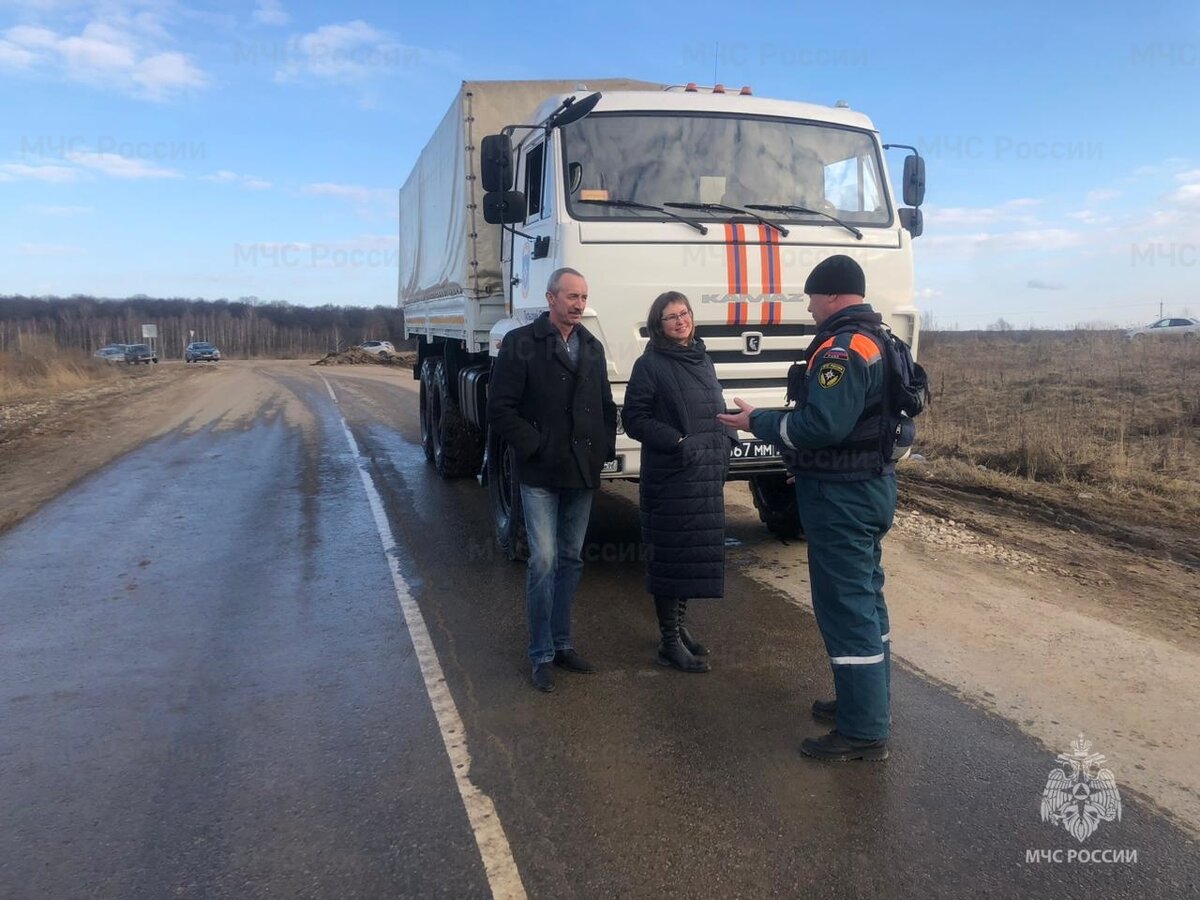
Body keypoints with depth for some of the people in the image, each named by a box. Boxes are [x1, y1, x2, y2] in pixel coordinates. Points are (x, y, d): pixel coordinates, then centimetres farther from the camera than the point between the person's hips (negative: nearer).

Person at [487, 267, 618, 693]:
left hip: (582, 473, 6)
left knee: (571, 560, 12)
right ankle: (542, 655, 6)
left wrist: (605, 447, 6)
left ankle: (563, 643, 24)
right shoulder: (521, 343, -7)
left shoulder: (592, 347, 12)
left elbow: (606, 406, 19)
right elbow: (500, 408, -10)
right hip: (540, 474, -5)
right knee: (544, 561, -7)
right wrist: (535, 447, -13)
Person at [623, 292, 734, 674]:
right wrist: (676, 441, -19)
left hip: (707, 477, 7)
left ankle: (679, 626, 28)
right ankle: (670, 642, 10)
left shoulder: (703, 361, 15)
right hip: (669, 478, -7)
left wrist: (723, 450, 7)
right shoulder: (650, 365, -5)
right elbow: (634, 419, -9)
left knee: (697, 555, 12)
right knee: (670, 555, 0)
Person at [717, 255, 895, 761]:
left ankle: (864, 732, 3)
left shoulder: (841, 349, -19)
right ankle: (871, 700, 34)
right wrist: (808, 465, 19)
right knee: (866, 596, 20)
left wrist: (758, 423, -15)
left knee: (845, 607, -4)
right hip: (874, 485, 11)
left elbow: (822, 425, -28)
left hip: (841, 497, -11)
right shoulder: (878, 344, 13)